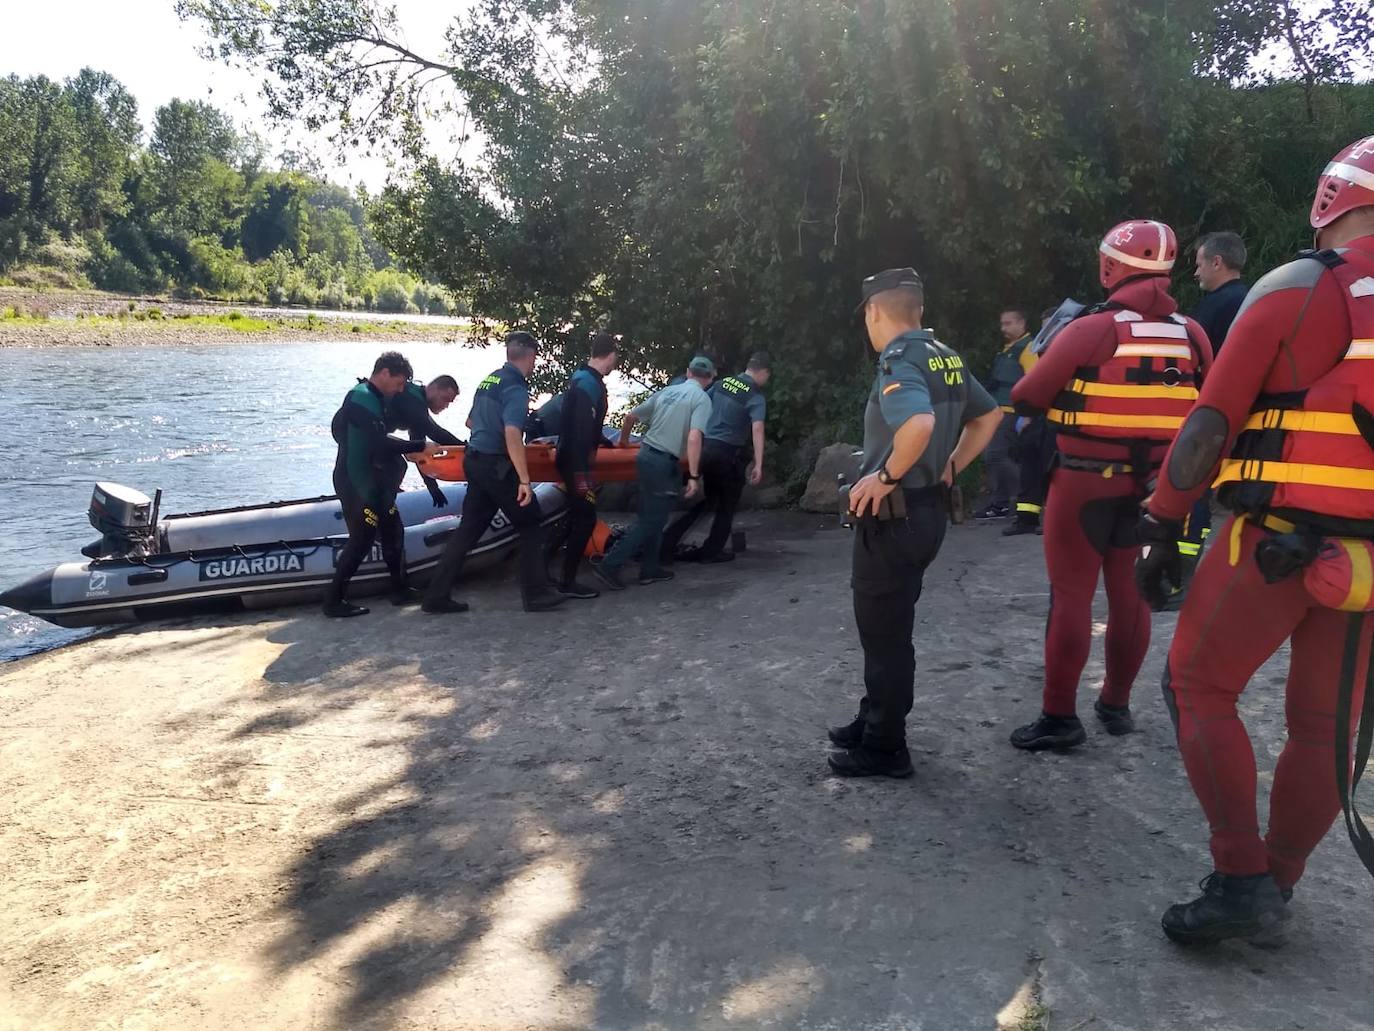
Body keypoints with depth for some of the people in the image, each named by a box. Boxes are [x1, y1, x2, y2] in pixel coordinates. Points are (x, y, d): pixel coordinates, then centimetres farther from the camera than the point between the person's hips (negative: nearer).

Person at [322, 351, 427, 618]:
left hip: (368, 479, 10)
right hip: (355, 482, -10)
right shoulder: (362, 399, -18)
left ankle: (400, 590, 21)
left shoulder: (369, 397, 13)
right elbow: (380, 443, -27)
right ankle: (333, 601, 1)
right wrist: (421, 446, -23)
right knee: (362, 539, -7)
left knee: (392, 530, 13)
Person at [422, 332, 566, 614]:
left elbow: (471, 421, 24)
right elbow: (512, 434, -27)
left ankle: (437, 595, 11)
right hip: (497, 466, -8)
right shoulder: (516, 387, -15)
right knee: (530, 526, 5)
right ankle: (535, 594, 9)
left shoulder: (490, 379, 12)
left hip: (475, 461, 8)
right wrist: (524, 480, -29)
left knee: (468, 528, 11)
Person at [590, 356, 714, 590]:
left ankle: (650, 569, 23)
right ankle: (609, 564, -5)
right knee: (650, 520, 0)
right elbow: (694, 438, -20)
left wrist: (623, 442, 35)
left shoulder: (666, 392, 12)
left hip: (646, 455, 7)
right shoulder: (702, 399, -7)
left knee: (653, 516, 17)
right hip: (663, 463, -7)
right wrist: (694, 476, -18)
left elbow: (629, 417, 17)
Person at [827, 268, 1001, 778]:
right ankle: (873, 722, 32)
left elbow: (919, 423, -38)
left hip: (893, 516, -9)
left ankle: (885, 748, 14)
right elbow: (989, 414, 21)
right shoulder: (944, 357, 9)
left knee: (885, 631, 3)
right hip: (926, 508, 9)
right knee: (886, 625, 20)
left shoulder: (899, 359, -18)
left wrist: (886, 476, -24)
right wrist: (950, 467, 16)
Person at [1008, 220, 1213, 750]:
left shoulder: (1091, 330, -15)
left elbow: (1026, 399, -10)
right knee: (1130, 595, 14)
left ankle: (1060, 717, 4)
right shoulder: (1193, 335, 1)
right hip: (1151, 485, 5)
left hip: (1085, 484, -5)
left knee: (1072, 596, 1)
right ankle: (1117, 704, 26)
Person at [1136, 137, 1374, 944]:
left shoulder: (1296, 291, -8)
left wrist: (1165, 530, -3)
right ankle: (1278, 883, 27)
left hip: (1274, 542, -5)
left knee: (1199, 686, 9)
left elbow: (1211, 426, -10)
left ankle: (1243, 879, 4)